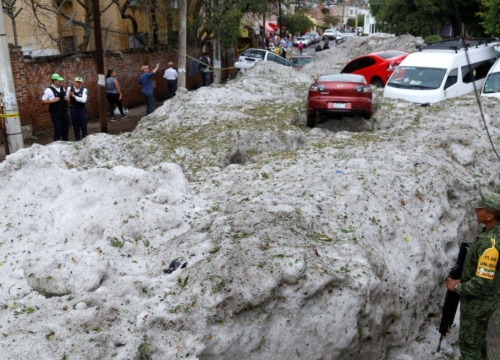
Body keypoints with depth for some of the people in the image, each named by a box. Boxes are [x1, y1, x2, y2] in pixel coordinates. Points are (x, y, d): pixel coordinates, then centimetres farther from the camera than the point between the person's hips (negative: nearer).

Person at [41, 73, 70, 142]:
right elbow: (43, 101, -9)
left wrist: (67, 99, 0)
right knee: (58, 131, -5)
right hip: (56, 114, -6)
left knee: (66, 130, 12)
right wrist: (53, 101, -19)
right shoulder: (49, 90, -9)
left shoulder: (62, 89, 10)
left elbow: (66, 98, 23)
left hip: (64, 112, 6)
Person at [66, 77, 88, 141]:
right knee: (76, 126, 9)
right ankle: (77, 140, 20)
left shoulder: (84, 90, -10)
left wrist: (74, 96, -27)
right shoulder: (69, 89, -2)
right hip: (73, 109, 2)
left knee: (83, 126, 5)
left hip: (82, 109, -2)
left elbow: (83, 100, -23)